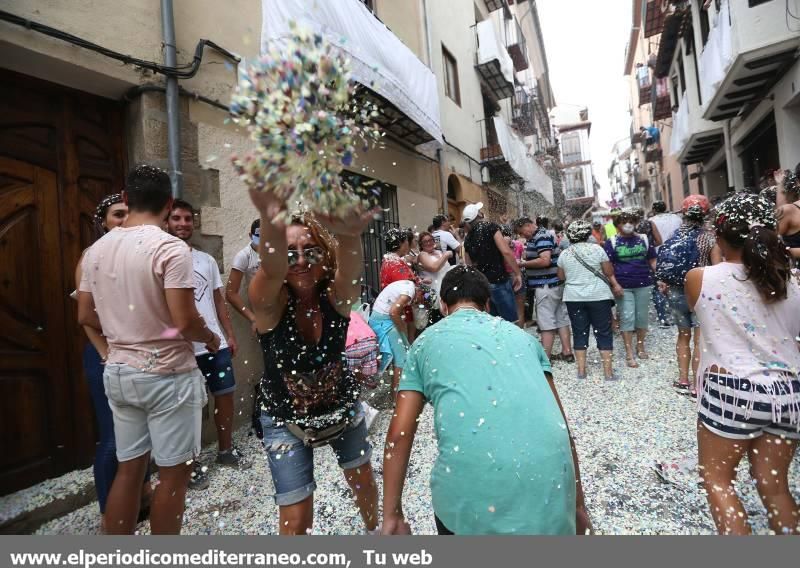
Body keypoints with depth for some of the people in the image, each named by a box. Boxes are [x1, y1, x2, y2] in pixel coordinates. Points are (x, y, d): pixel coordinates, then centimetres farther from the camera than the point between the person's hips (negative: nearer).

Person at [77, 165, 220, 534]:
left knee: (129, 468, 18)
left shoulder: (97, 250, 5)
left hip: (118, 372, 7)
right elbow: (185, 321, -22)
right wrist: (210, 338, -2)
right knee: (173, 474, 7)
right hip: (167, 374, -7)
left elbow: (86, 316, 11)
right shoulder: (170, 247, -17)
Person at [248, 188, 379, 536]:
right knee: (296, 520, 1)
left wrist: (349, 235, -72)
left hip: (341, 406, 2)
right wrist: (272, 226, -74)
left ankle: (375, 530, 55)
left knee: (363, 480, 21)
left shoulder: (336, 296, -23)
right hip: (286, 418, -2)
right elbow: (271, 273, -51)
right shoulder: (270, 302, -27)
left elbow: (351, 276, -48)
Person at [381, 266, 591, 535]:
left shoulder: (427, 341, 17)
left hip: (471, 478, -2)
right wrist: (578, 504, 30)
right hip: (549, 474, 3)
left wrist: (392, 516, 17)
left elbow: (399, 433, 11)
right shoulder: (521, 335, 24)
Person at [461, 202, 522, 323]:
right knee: (510, 322, -1)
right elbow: (506, 252, -16)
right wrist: (517, 273, -9)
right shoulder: (490, 226, -7)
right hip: (498, 281, -7)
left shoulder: (468, 238, 11)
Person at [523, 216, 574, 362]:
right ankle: (567, 352, 21)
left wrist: (522, 263, -17)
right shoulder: (537, 236, 14)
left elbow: (545, 260, -25)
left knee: (546, 322, -4)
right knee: (561, 319, 13)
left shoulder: (542, 236, -15)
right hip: (554, 283, 10)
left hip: (546, 285, -10)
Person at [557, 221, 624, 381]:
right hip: (598, 296, -2)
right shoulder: (596, 249, -6)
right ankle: (608, 372, 7)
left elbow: (561, 277, 11)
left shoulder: (564, 254, 2)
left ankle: (581, 370, 12)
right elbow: (609, 272, -1)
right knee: (604, 333, 5)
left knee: (579, 333, 9)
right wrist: (615, 285, 15)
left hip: (573, 298, 2)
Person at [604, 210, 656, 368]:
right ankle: (629, 354, 6)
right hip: (623, 286, -3)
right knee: (627, 318, -1)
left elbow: (652, 260, 10)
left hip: (643, 284, 3)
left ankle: (640, 347, 30)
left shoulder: (644, 239, 7)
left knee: (642, 316, 11)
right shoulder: (612, 242, -2)